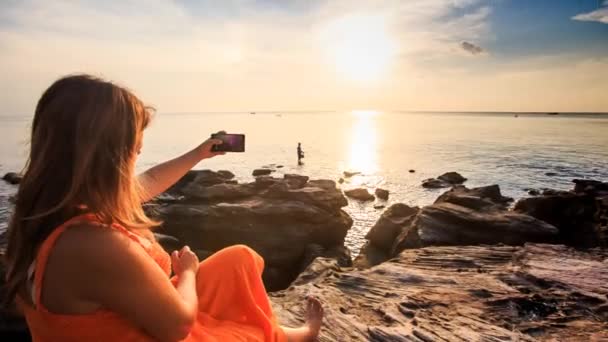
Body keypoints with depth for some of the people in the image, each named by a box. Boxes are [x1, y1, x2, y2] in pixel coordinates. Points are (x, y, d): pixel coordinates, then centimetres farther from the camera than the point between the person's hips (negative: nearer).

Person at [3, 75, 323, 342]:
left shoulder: (54, 206, -8)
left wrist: (199, 154, 23)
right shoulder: (96, 244, -39)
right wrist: (188, 270, -5)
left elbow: (148, 182, 11)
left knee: (241, 258, 14)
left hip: (139, 315, 8)